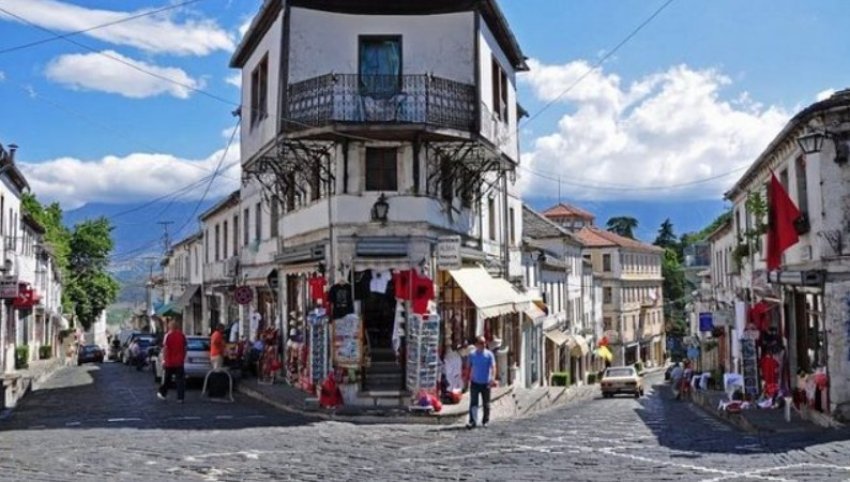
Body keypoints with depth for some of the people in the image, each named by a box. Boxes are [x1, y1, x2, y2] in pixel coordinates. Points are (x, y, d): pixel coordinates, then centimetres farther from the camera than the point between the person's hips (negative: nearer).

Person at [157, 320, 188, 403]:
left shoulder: (168, 335, -8)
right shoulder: (182, 335, 3)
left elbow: (165, 348, -11)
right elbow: (185, 348, 8)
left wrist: (164, 359, -7)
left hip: (169, 362, -2)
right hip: (179, 362, 2)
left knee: (166, 379, 14)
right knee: (180, 380, 2)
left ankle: (162, 394, 28)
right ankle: (180, 398, -2)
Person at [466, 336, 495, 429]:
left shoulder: (489, 354, -1)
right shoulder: (472, 355, 5)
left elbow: (493, 367, -8)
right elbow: (469, 368, 11)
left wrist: (493, 378, -23)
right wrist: (467, 379, 7)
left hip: (485, 383, -1)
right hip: (475, 383, 1)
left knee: (486, 403, 8)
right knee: (473, 403, -6)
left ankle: (485, 421, 18)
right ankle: (472, 421, -7)